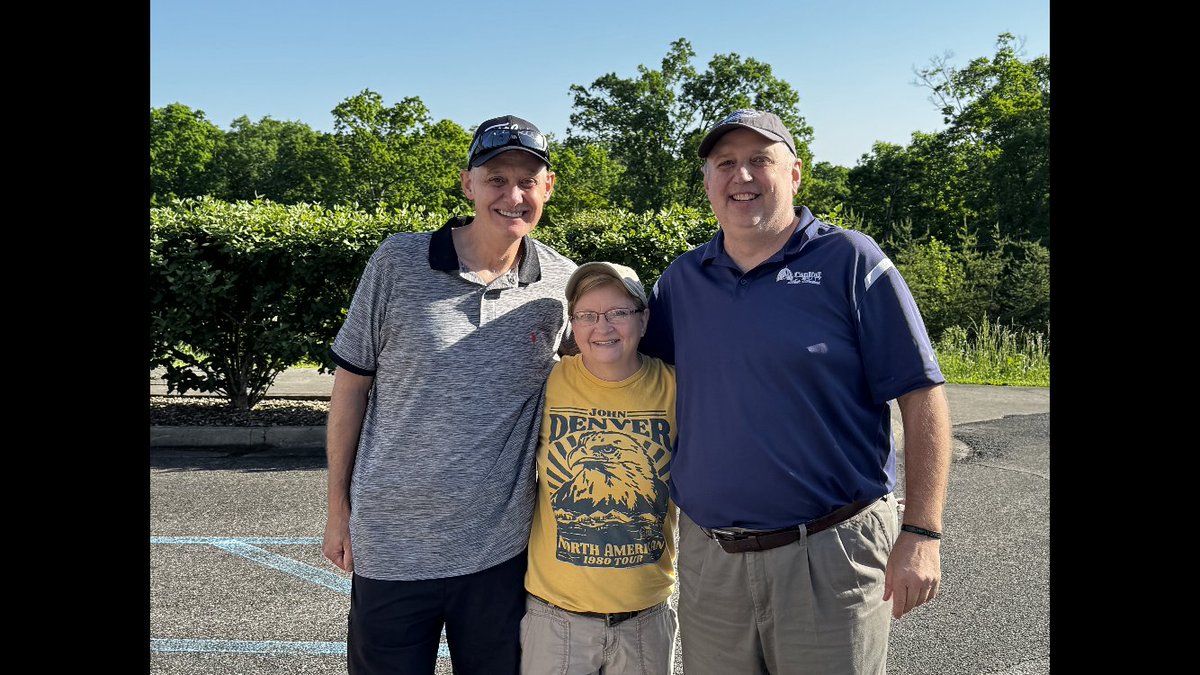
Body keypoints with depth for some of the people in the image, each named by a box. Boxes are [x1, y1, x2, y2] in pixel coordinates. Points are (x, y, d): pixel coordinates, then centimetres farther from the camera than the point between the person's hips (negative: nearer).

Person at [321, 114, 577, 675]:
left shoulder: (563, 283, -3)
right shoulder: (398, 262, -8)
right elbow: (351, 385, 0)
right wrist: (338, 510, 3)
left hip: (502, 550, 2)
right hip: (390, 545, -1)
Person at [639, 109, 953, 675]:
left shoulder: (850, 261, -5)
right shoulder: (681, 279, 7)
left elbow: (922, 394, -8)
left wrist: (921, 532, -13)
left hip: (830, 556, -3)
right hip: (708, 558, 4)